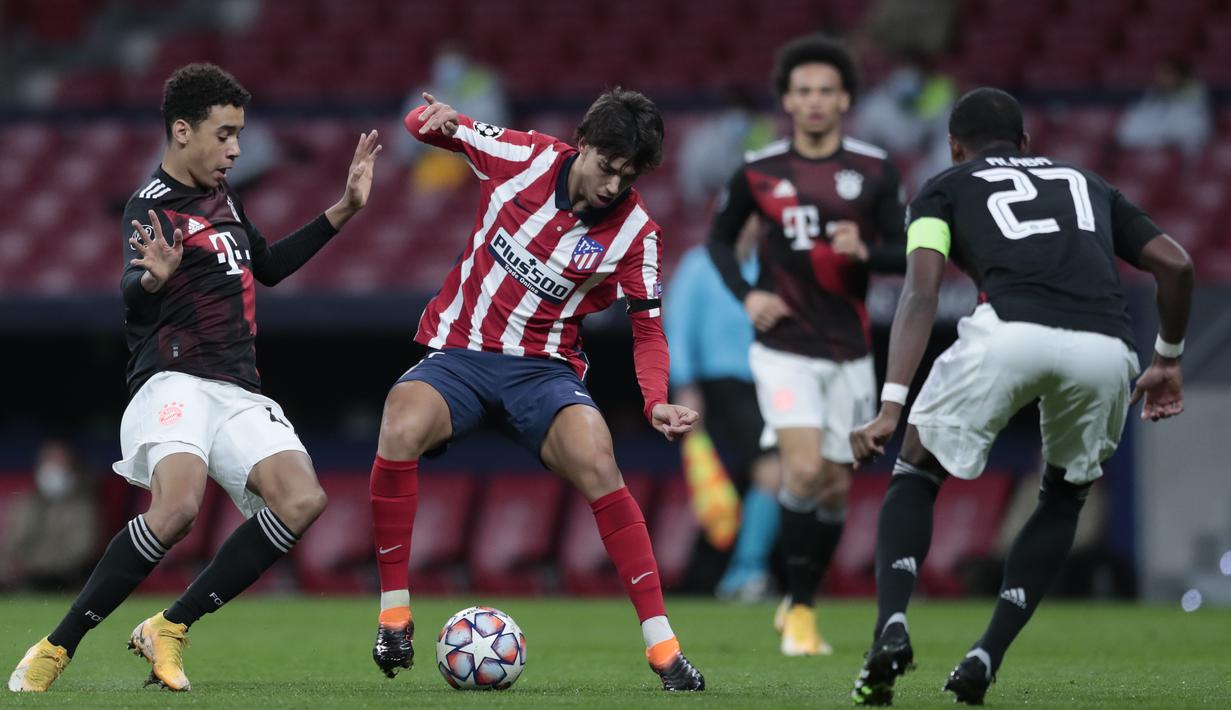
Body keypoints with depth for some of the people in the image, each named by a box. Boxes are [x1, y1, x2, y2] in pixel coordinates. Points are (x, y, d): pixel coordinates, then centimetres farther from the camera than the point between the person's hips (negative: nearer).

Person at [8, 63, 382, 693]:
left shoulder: (222, 196, 19)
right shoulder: (152, 207, -8)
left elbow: (268, 266, 36)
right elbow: (133, 303, -25)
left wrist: (342, 211, 31)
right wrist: (152, 278, -48)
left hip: (238, 393, 8)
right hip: (175, 384, -8)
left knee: (302, 500, -19)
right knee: (178, 505, -34)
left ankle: (169, 629, -8)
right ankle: (54, 650, -20)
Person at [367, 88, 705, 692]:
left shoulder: (635, 233, -5)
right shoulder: (525, 157, -5)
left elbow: (647, 329, 1)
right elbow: (432, 127, 9)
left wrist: (656, 401, -18)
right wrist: (436, 119, -17)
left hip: (543, 369, 0)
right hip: (457, 355, 0)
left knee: (597, 464, -29)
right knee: (401, 430, -32)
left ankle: (661, 644, -20)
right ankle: (394, 613, -16)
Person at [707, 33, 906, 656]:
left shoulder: (874, 171, 0)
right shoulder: (758, 171, -1)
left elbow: (906, 254, 1)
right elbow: (719, 238, 13)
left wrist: (864, 251, -20)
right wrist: (746, 294, -4)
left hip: (849, 354, 2)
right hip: (784, 349, -2)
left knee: (835, 488, 8)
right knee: (804, 469, -19)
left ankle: (800, 602, 28)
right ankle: (798, 611, -5)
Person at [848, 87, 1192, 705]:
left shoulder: (945, 189, 26)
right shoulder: (1086, 184, 36)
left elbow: (921, 292, 8)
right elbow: (1176, 265, 27)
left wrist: (890, 408, 0)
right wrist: (1168, 359, 42)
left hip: (1011, 333, -3)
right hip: (1104, 348, 3)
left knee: (917, 475, 19)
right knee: (1064, 496, 29)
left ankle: (891, 627, -6)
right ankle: (985, 659, 17)